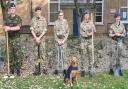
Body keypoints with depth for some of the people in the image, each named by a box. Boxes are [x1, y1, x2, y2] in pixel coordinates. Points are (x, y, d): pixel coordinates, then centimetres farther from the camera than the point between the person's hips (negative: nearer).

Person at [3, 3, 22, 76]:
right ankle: (11, 70, 14)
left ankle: (18, 70, 0)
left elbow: (18, 27, -13)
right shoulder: (7, 17, 12)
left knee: (18, 54, -7)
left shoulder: (18, 18, 0)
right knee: (10, 54, 6)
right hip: (9, 38, 3)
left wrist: (10, 28, -20)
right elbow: (4, 26, 8)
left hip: (16, 38, -3)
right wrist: (7, 28, -13)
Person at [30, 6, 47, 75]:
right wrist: (36, 38, -9)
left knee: (42, 53, -6)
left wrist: (39, 37, -12)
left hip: (42, 37, -3)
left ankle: (44, 68, 0)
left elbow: (45, 30, -5)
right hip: (35, 37, 3)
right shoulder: (33, 19, 6)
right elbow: (32, 29, 2)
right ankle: (37, 69, 11)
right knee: (36, 54, 5)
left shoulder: (43, 19, -1)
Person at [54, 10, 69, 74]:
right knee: (58, 53, 0)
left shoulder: (65, 22, 2)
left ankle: (63, 68, 6)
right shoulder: (56, 22, 5)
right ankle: (57, 68, 3)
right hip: (57, 39, 1)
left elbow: (67, 32, 1)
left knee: (63, 53, -1)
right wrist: (57, 40, -5)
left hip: (63, 39, -1)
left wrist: (64, 40, -7)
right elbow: (55, 32, 4)